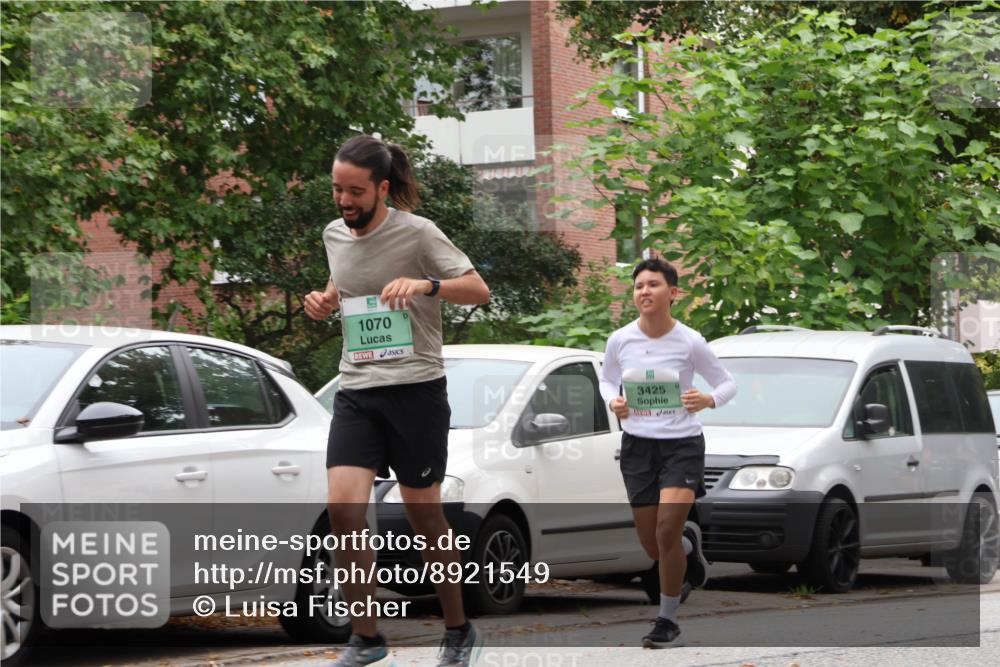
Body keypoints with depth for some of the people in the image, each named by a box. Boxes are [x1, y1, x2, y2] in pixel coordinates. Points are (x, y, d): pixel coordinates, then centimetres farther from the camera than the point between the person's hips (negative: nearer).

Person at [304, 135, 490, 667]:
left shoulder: (417, 233, -7)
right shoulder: (334, 235, 10)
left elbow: (479, 290, -9)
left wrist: (426, 285, -27)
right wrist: (324, 303, 4)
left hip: (415, 388, -4)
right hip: (355, 391, 4)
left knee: (424, 517, 3)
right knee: (344, 510, -12)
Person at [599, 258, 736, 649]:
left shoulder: (690, 342, -12)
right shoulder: (620, 340, -5)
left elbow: (727, 384, 0)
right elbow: (607, 381, 13)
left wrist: (708, 401, -21)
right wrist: (614, 403, -9)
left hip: (682, 444, -3)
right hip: (638, 444, 3)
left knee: (666, 533, -17)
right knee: (653, 548, 8)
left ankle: (668, 620, 3)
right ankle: (689, 541, 47)